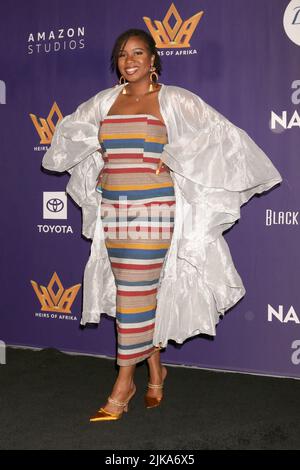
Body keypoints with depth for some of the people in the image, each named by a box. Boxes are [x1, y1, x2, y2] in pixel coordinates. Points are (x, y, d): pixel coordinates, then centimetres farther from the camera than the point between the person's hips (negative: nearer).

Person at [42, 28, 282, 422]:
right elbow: (70, 128, 27)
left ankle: (124, 383, 5)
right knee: (143, 291, 10)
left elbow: (220, 135, -3)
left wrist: (176, 161, -3)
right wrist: (97, 161, 18)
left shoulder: (174, 100, -1)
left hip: (153, 209, -4)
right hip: (113, 209, 5)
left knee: (135, 294, -5)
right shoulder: (105, 101, 11)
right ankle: (155, 369, 26)